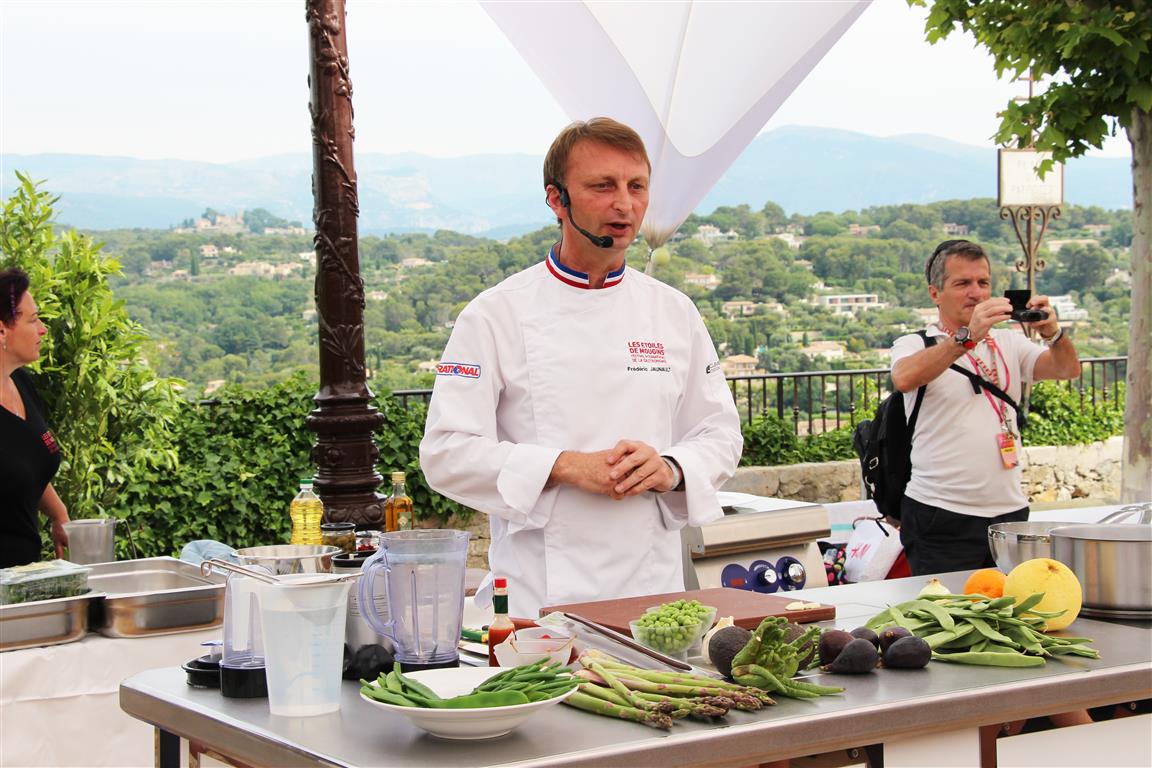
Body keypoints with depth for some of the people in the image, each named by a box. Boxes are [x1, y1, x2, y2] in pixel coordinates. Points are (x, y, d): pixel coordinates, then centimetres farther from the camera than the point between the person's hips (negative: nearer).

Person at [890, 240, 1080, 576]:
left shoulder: (1009, 343, 16)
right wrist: (968, 336, -30)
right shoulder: (915, 345, 2)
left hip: (1010, 511, 4)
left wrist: (1053, 333, -19)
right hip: (941, 514, -4)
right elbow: (905, 379, -21)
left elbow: (1068, 369, 2)